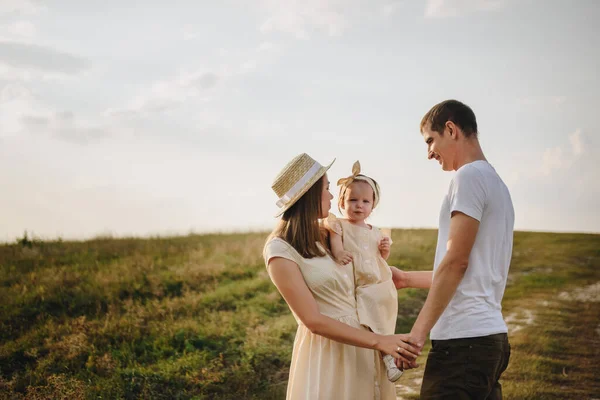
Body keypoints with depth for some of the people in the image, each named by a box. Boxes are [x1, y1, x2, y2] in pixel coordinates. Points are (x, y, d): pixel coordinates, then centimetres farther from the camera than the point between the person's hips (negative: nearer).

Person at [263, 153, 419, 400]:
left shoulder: (324, 236, 8)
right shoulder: (280, 249, -14)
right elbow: (314, 321, -19)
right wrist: (377, 342, -22)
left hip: (360, 343, 7)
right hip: (326, 349, -7)